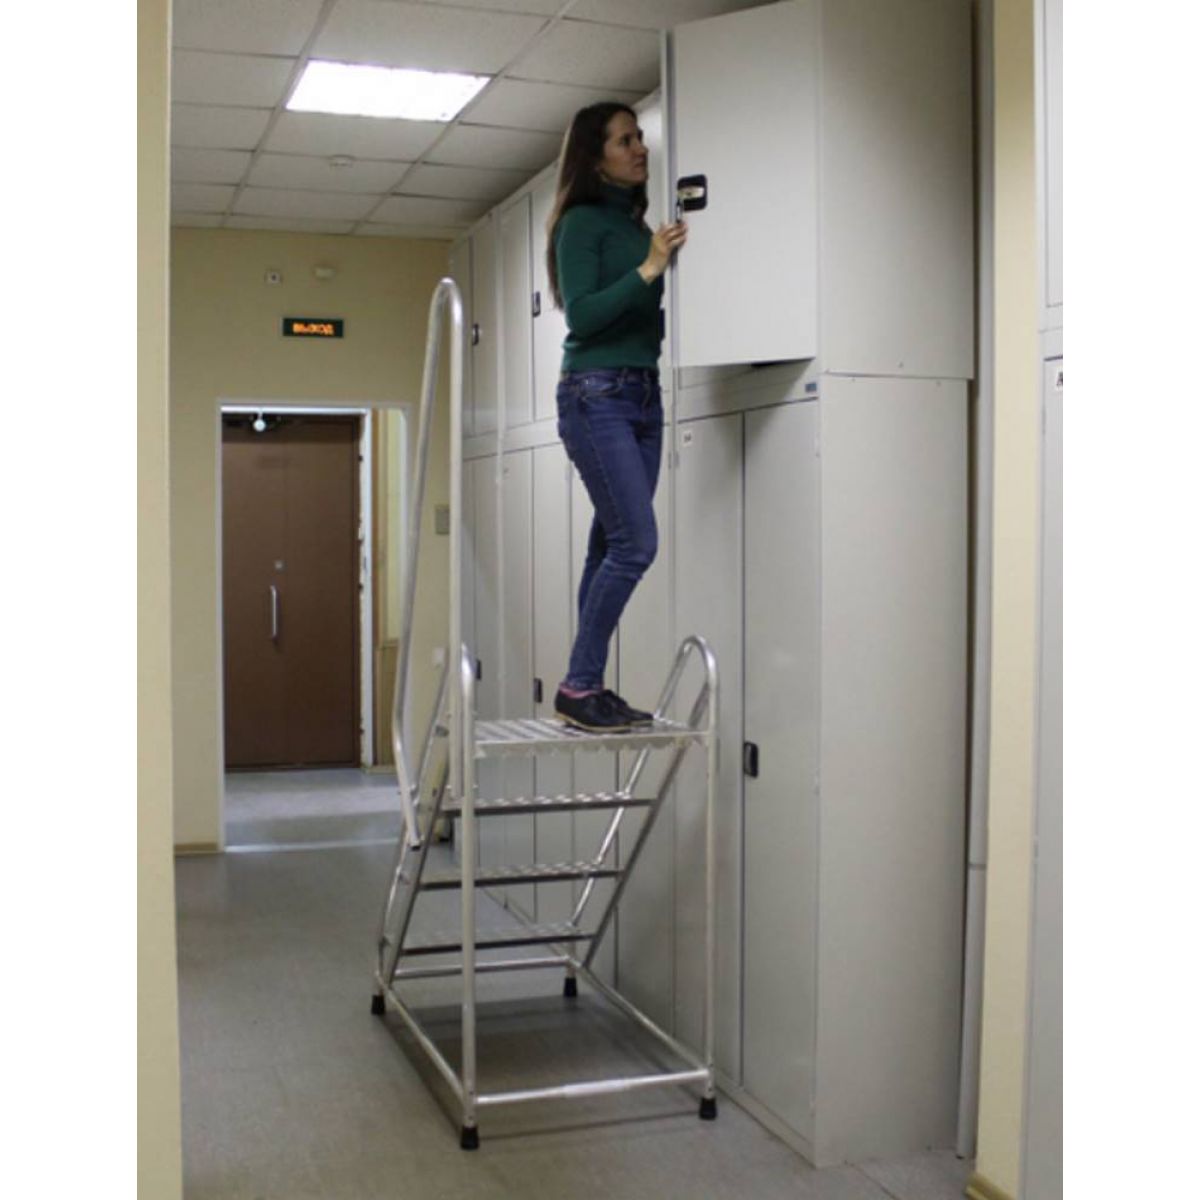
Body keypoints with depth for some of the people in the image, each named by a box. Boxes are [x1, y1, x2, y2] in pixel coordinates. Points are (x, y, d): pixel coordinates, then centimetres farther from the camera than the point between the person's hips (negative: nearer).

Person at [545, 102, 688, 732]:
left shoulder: (638, 224, 17)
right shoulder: (582, 222, -5)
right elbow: (581, 315, -14)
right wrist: (648, 269, -18)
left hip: (644, 394, 8)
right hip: (596, 395, -8)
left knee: (612, 545, 5)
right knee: (636, 542, -15)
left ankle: (588, 687, 9)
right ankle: (578, 687, -8)